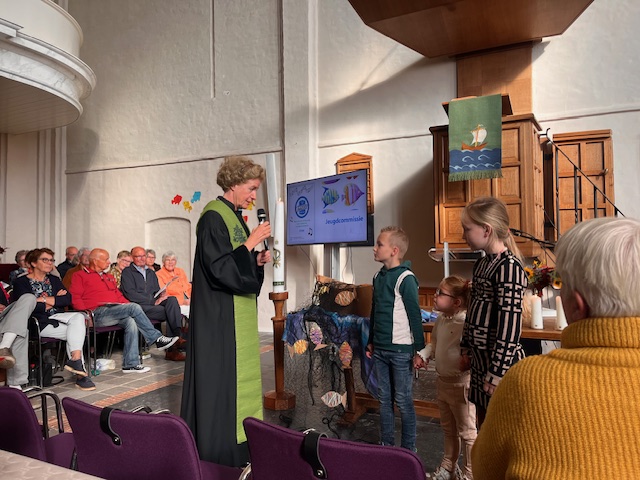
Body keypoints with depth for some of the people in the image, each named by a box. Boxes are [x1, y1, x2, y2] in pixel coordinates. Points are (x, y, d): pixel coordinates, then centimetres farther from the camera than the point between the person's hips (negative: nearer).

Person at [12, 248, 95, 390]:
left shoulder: (54, 280, 19)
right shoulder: (22, 282, 3)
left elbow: (68, 299, 2)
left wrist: (43, 300, -9)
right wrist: (55, 300, -3)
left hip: (55, 317, 5)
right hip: (38, 323, -5)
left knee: (78, 316, -27)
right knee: (75, 332, -24)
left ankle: (75, 360, -30)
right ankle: (80, 373, -22)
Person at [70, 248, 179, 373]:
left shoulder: (109, 277, 30)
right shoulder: (80, 276, 9)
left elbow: (119, 295, 27)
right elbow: (75, 298, -2)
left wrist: (129, 305, 8)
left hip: (115, 311, 7)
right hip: (98, 313, -7)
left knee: (131, 321, -26)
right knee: (134, 307, -25)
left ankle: (131, 364, -25)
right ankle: (157, 339, -17)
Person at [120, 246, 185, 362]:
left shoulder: (151, 272, 27)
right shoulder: (127, 272, 6)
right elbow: (130, 294, -8)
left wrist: (162, 295, -2)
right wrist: (153, 301, -14)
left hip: (154, 304, 5)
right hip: (138, 306, -5)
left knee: (172, 300, -28)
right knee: (169, 312, -28)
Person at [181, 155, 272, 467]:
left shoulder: (234, 217, 12)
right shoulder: (213, 217, -15)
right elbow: (221, 269, -22)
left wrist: (258, 259, 1)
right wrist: (251, 242, -20)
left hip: (238, 318, 10)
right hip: (219, 318, -10)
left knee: (239, 377, 16)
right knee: (220, 379, -1)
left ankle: (239, 445, 29)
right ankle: (218, 456, 14)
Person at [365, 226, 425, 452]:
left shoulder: (405, 278, -14)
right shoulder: (379, 277, 9)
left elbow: (415, 315, -13)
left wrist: (419, 350, -13)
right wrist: (371, 342, 19)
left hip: (400, 350, -7)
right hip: (380, 349, 7)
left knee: (403, 401, 5)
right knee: (384, 399, 15)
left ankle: (408, 449, 20)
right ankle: (386, 444, 28)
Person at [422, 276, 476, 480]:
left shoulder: (466, 323, -25)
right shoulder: (440, 320, 2)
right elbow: (434, 344, 14)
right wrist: (423, 355, 1)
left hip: (461, 384, -8)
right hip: (442, 381, 9)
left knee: (467, 431, 11)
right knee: (448, 428, 25)